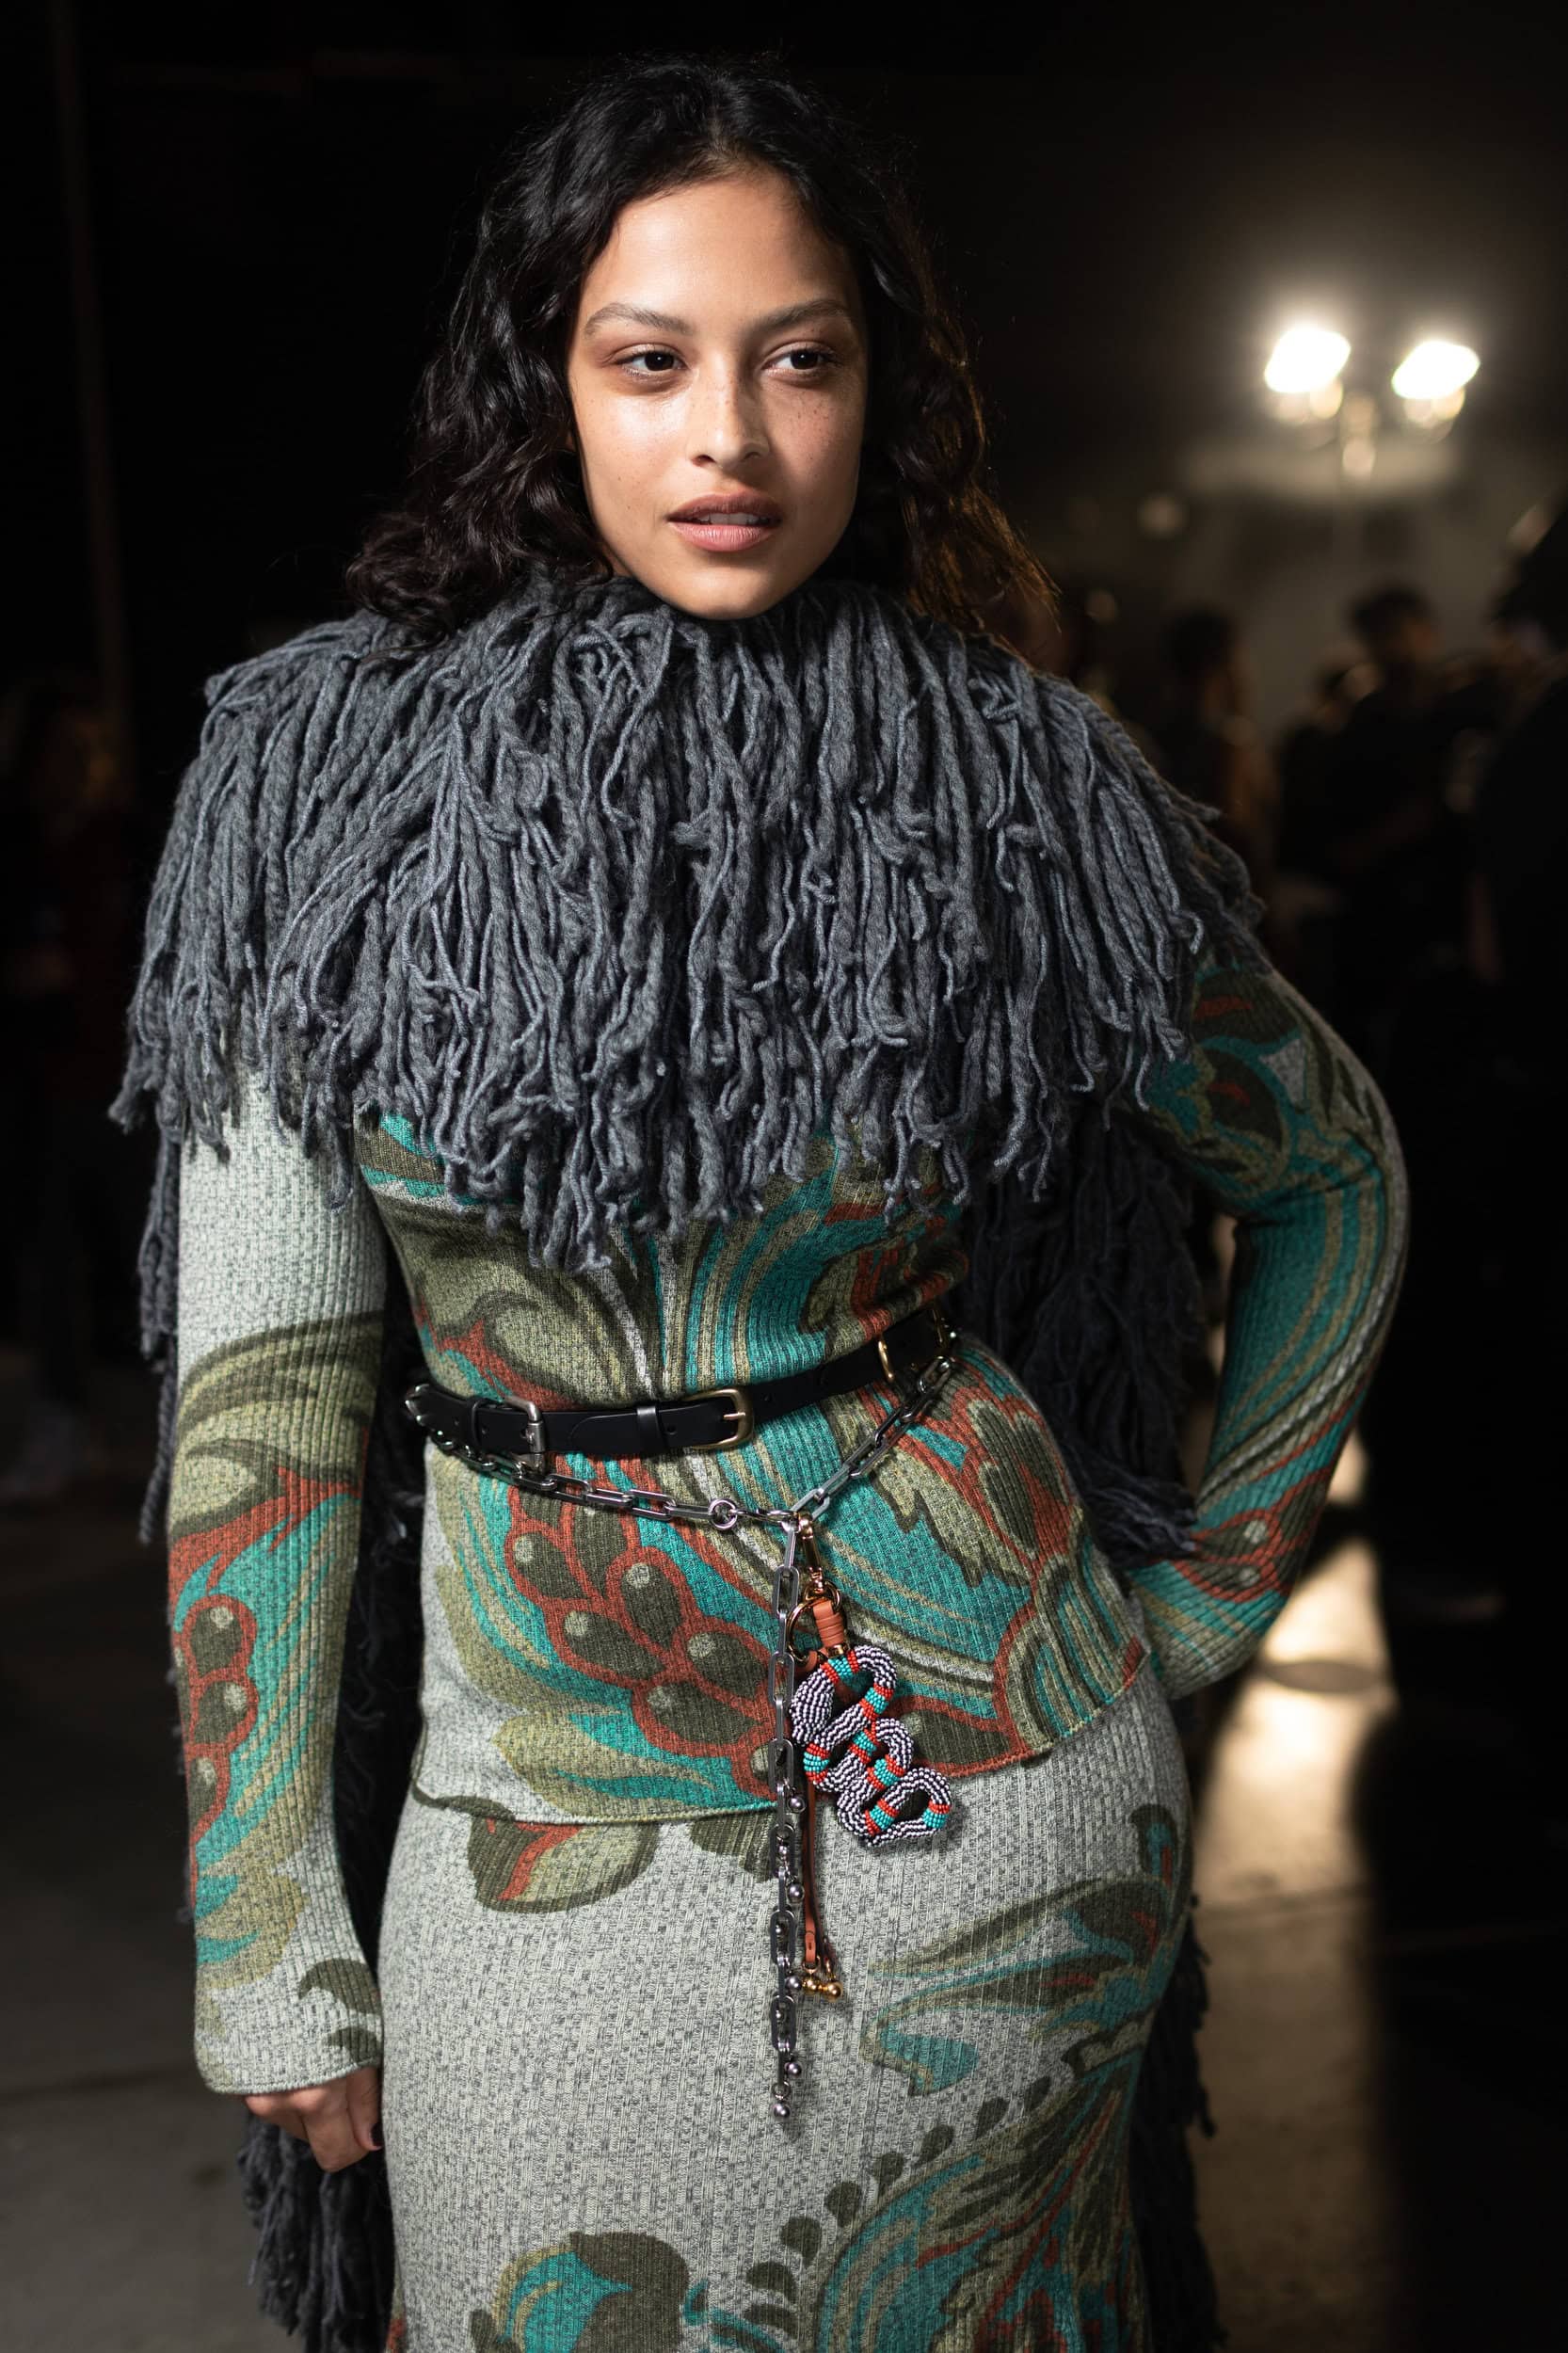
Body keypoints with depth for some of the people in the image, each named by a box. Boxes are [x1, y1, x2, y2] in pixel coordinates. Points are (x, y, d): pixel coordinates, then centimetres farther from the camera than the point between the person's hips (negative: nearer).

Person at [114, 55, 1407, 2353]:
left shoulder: (1015, 782, -7)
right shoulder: (336, 771, -6)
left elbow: (1333, 1174, 8)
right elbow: (270, 1374, -5)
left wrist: (1208, 1596, 7)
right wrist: (274, 1945, -4)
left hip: (988, 1797, 0)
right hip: (544, 1805, 1)